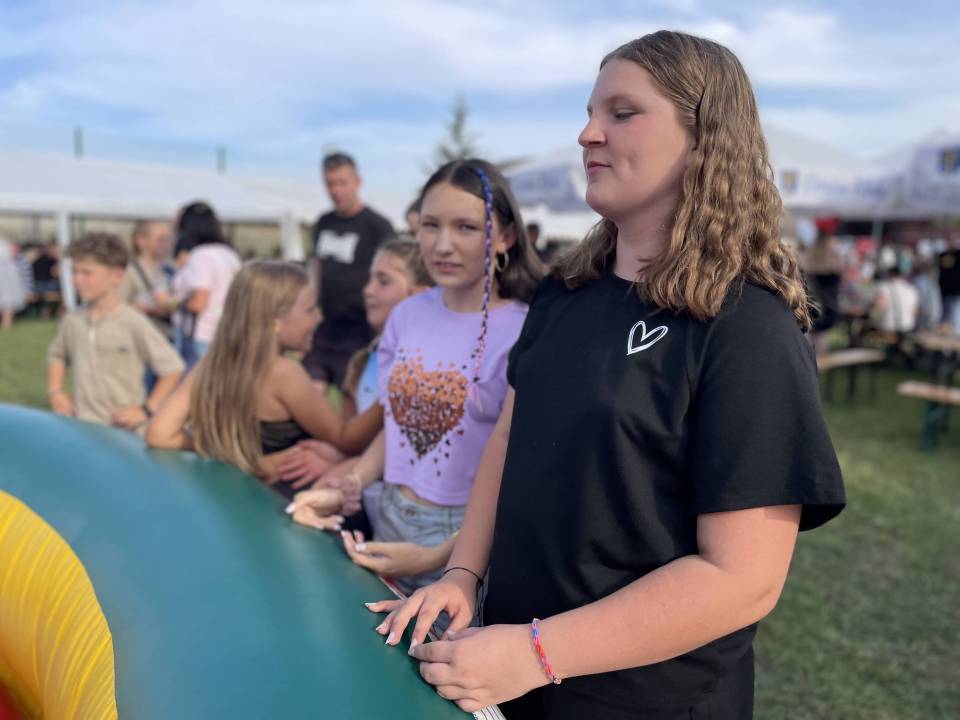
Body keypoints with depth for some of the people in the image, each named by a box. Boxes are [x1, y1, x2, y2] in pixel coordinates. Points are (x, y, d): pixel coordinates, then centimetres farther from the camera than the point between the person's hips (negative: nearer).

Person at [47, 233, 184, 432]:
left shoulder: (134, 323, -12)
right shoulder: (72, 321, 4)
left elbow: (172, 368, -9)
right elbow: (57, 355, 25)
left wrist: (146, 410, -9)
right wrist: (56, 392, 12)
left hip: (123, 430, -4)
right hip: (80, 427, 5)